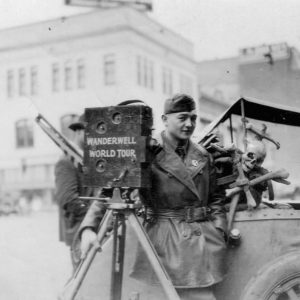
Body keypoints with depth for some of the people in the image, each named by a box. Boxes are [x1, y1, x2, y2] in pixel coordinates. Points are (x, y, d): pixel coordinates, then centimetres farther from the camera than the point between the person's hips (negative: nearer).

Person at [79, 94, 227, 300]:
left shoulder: (203, 156, 11)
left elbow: (216, 198, 18)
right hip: (168, 240, -5)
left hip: (204, 240, 5)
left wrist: (219, 230, 4)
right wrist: (89, 227, -26)